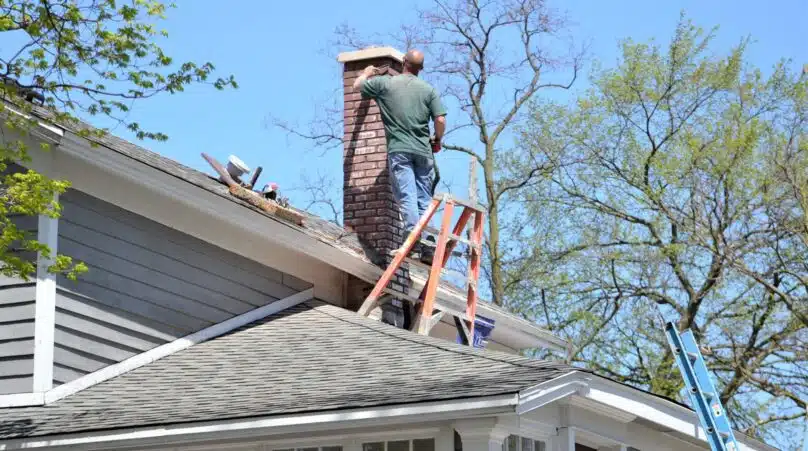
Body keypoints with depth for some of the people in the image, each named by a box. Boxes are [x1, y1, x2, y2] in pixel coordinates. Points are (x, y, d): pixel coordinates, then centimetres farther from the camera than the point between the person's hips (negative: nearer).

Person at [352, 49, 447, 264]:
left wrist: (367, 73, 41)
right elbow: (440, 121, -1)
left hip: (398, 150, -2)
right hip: (423, 150, 2)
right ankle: (428, 245, 1)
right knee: (424, 200, 6)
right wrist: (437, 140, 18)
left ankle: (415, 240, -23)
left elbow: (358, 85, 19)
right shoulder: (429, 90, 5)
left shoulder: (384, 83, 3)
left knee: (407, 198, -9)